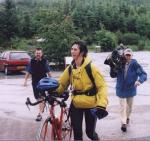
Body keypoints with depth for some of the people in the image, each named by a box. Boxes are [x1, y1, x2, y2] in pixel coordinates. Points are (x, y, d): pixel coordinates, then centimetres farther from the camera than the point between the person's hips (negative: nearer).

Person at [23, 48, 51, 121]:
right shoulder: (32, 61, 1)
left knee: (41, 97, -10)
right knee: (37, 97, 11)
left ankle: (40, 113, -10)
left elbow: (48, 72, 1)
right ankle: (42, 108, 36)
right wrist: (25, 80, 3)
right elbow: (28, 72, 7)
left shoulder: (44, 61, -4)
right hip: (35, 82, 3)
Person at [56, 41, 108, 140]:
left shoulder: (91, 67, -15)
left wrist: (102, 104, -28)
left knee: (90, 132, 10)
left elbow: (102, 86, -17)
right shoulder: (70, 68, 1)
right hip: (76, 104, 4)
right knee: (77, 133, 5)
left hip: (90, 104, -3)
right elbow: (61, 84, 5)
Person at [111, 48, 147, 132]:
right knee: (123, 106, 0)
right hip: (121, 89, 0)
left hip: (131, 89, 0)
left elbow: (144, 74, -21)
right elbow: (114, 75, -5)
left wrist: (140, 80, -42)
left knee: (130, 106, 21)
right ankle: (124, 123, 7)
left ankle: (127, 117, 46)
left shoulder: (135, 65, -18)